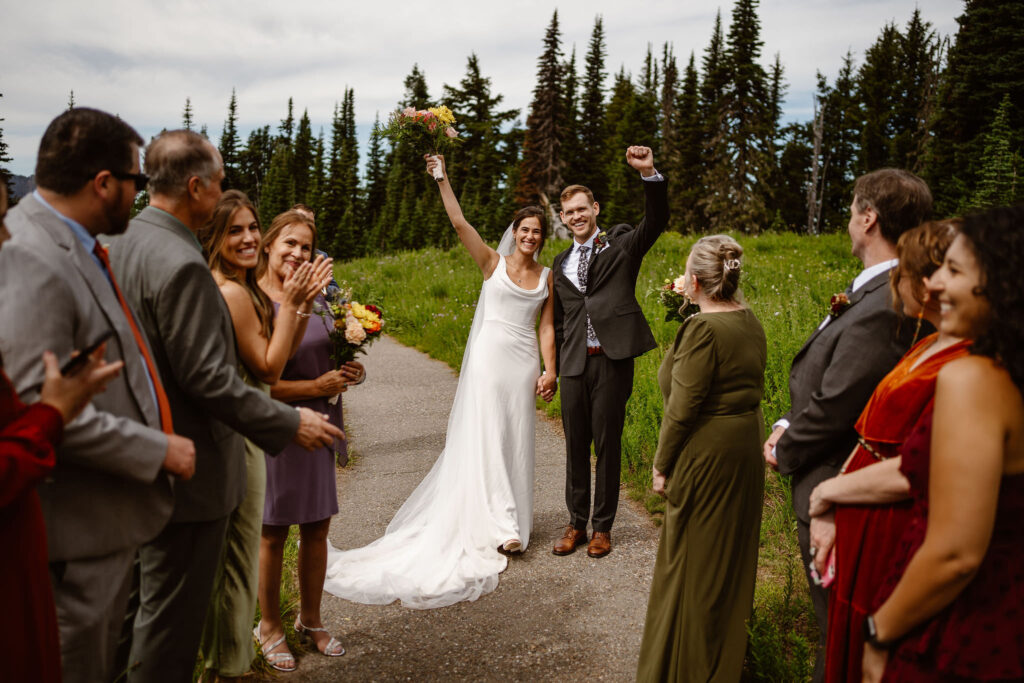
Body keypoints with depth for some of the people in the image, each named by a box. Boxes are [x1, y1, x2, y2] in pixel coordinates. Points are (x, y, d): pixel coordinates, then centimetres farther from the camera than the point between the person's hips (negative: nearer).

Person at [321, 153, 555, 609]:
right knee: (486, 438, -4)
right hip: (489, 356, -3)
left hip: (524, 363, 3)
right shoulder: (493, 263, 1)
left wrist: (550, 369, -1)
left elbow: (546, 327, 8)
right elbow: (459, 223, -7)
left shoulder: (547, 276, 10)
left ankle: (515, 518, 21)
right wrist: (442, 179, -11)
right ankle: (501, 526, 3)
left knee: (516, 441, 8)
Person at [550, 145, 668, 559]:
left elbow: (656, 221, -13)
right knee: (576, 445, 9)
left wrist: (649, 174, -28)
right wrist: (553, 368, 15)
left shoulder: (621, 246, 4)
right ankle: (576, 524, 23)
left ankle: (602, 527, 18)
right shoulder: (560, 265, 16)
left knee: (608, 445, 4)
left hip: (611, 360, -4)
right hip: (574, 364, 4)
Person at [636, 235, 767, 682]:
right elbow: (752, 386, 9)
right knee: (730, 553, 22)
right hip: (746, 448, 9)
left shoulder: (702, 328, -22)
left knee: (693, 558, 8)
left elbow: (682, 407, -21)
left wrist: (662, 464, -11)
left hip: (706, 455, -9)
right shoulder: (750, 321, 3)